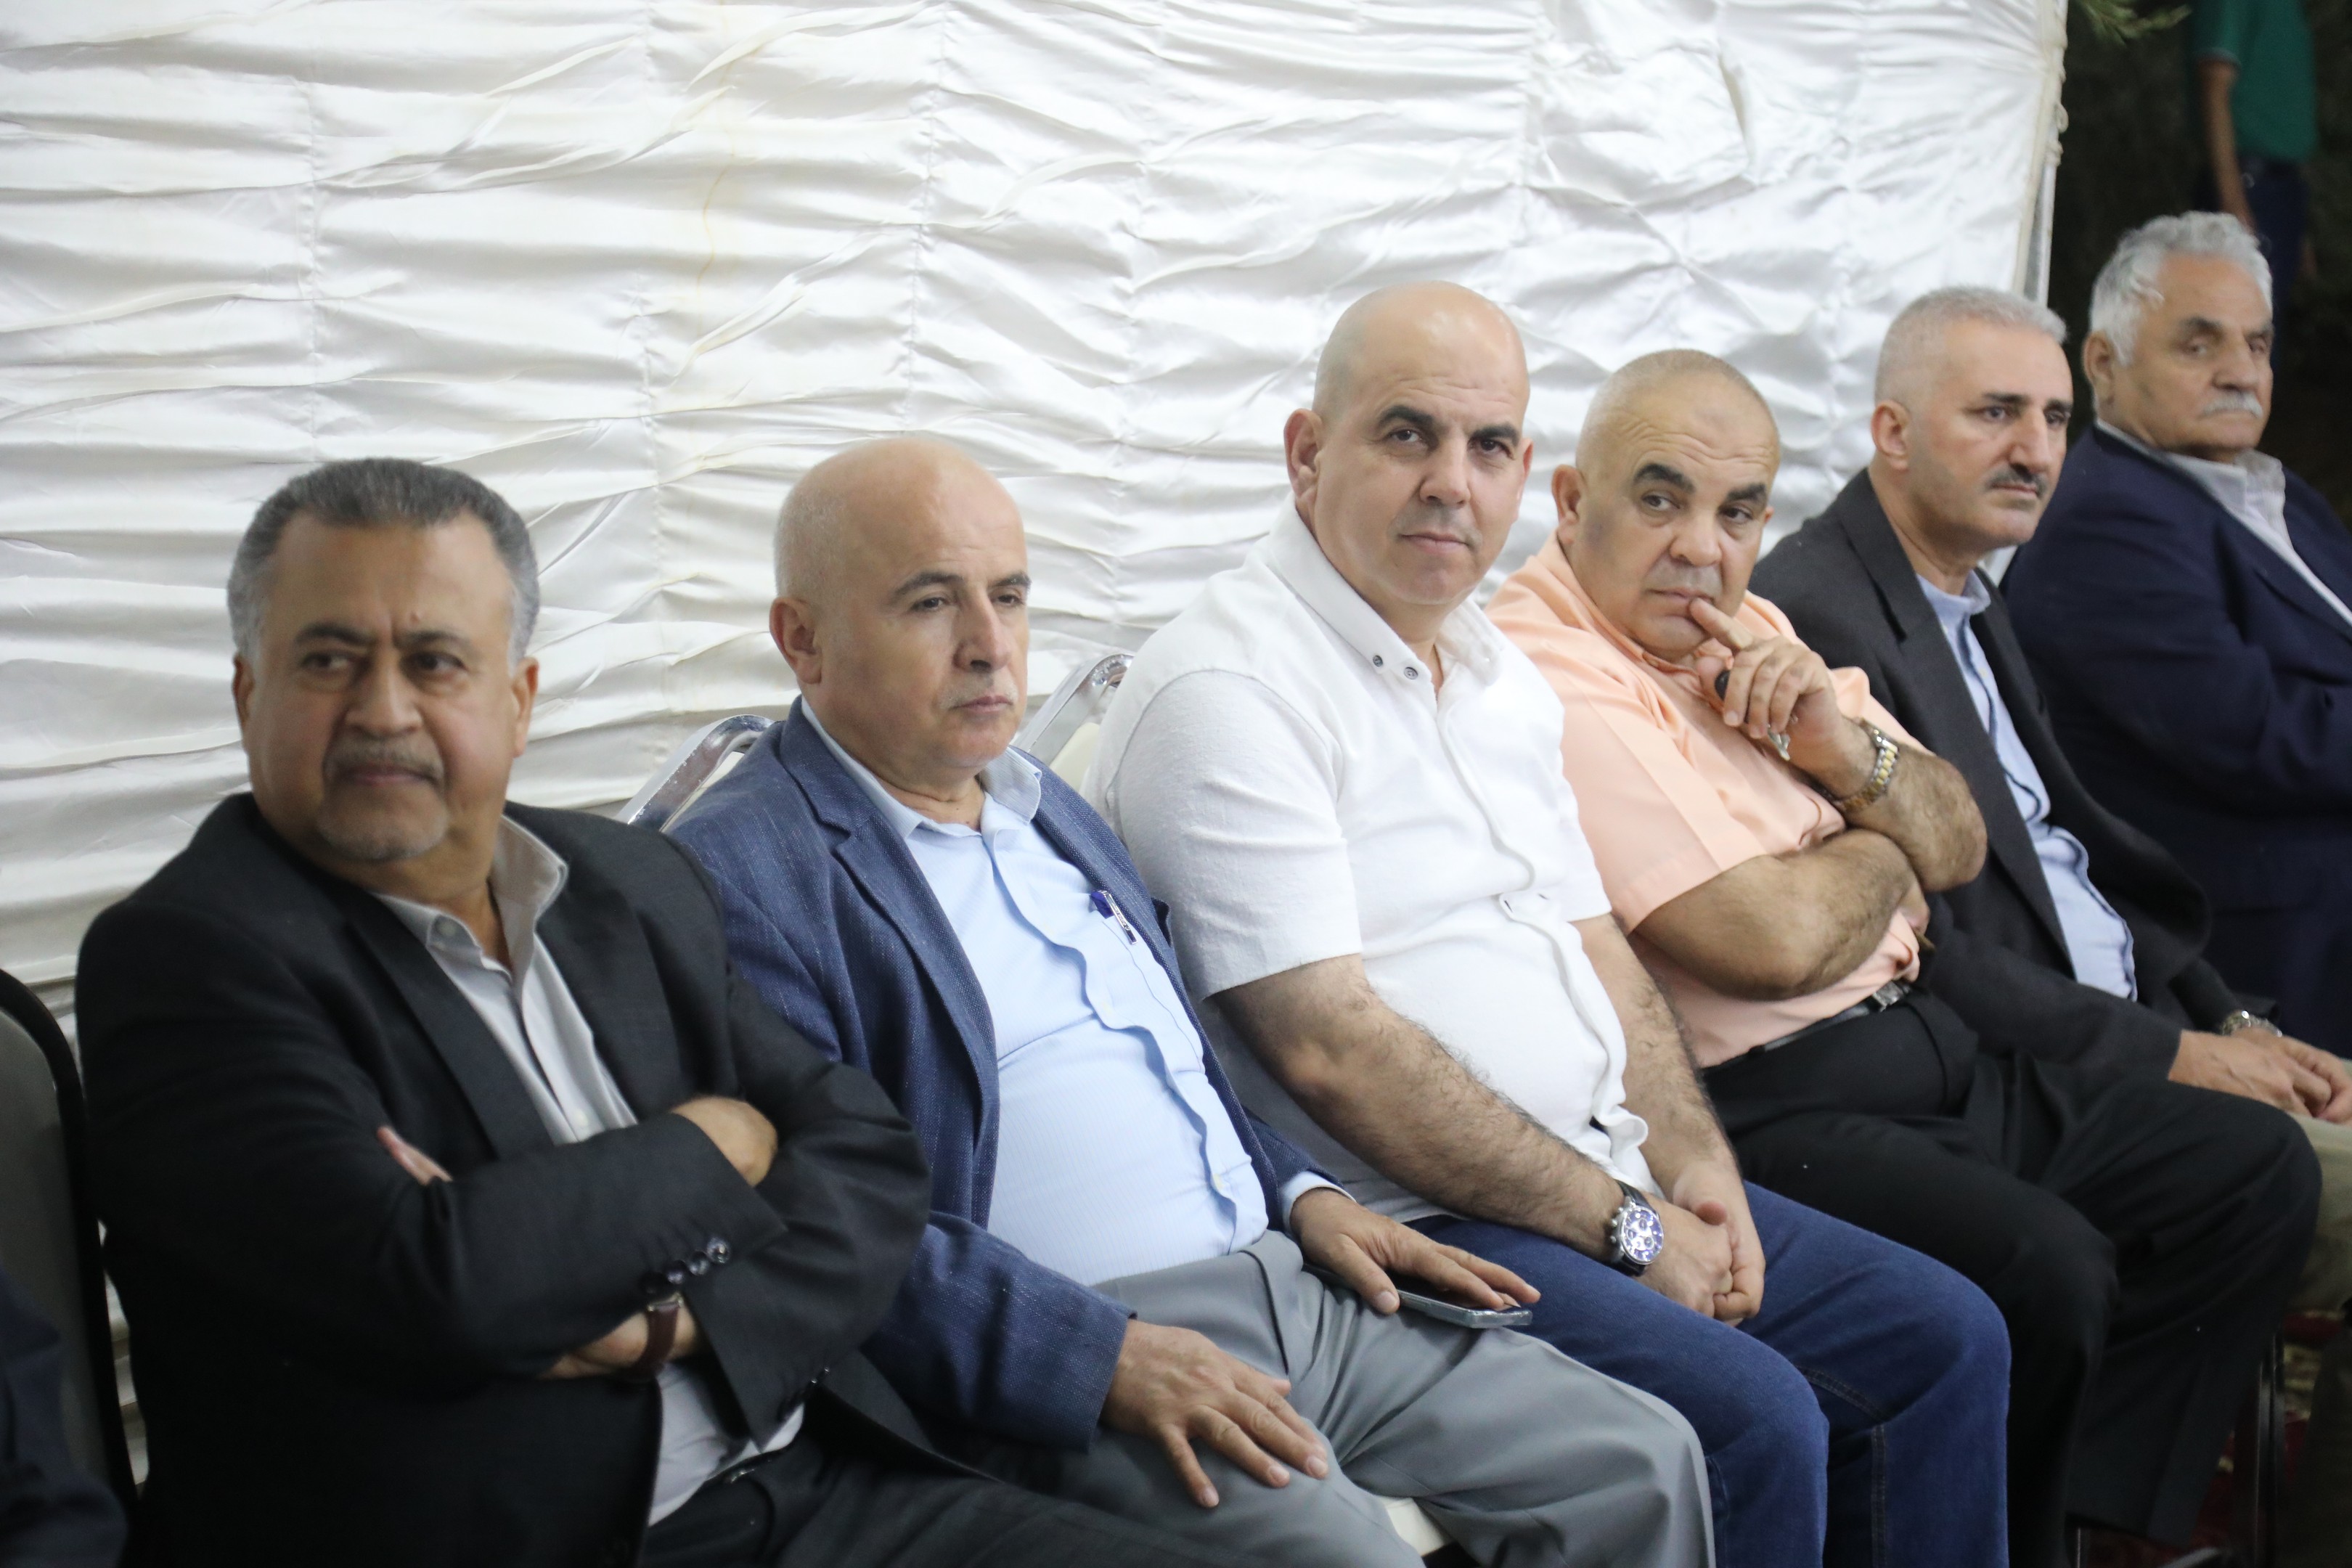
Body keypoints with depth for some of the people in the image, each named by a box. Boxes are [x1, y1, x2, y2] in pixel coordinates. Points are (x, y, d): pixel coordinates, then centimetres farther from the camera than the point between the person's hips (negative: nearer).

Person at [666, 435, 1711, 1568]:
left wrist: (1302, 1194, 11)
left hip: (1288, 1285, 9)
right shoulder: (740, 874, -8)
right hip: (1060, 1369, -9)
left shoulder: (1051, 811, 22)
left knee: (1640, 1464, 0)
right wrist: (1109, 1356, -23)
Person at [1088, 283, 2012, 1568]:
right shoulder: (1227, 690, -15)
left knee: (1944, 1338, 7)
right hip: (1399, 1230, -9)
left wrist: (1692, 1166, 1)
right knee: (1753, 1418, -24)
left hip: (1611, 1182, 9)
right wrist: (1622, 1225, -16)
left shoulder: (1494, 672, 15)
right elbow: (1330, 1049, -21)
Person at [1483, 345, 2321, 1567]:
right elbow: (1773, 942, -24)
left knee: (2259, 1172, 9)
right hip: (1752, 1108, -10)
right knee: (2044, 1267, -30)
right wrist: (1883, 852, -2)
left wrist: (1850, 751, -7)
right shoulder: (1545, 678, -17)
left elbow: (1956, 845, 14)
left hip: (1924, 1045, 10)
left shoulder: (1748, 632, 14)